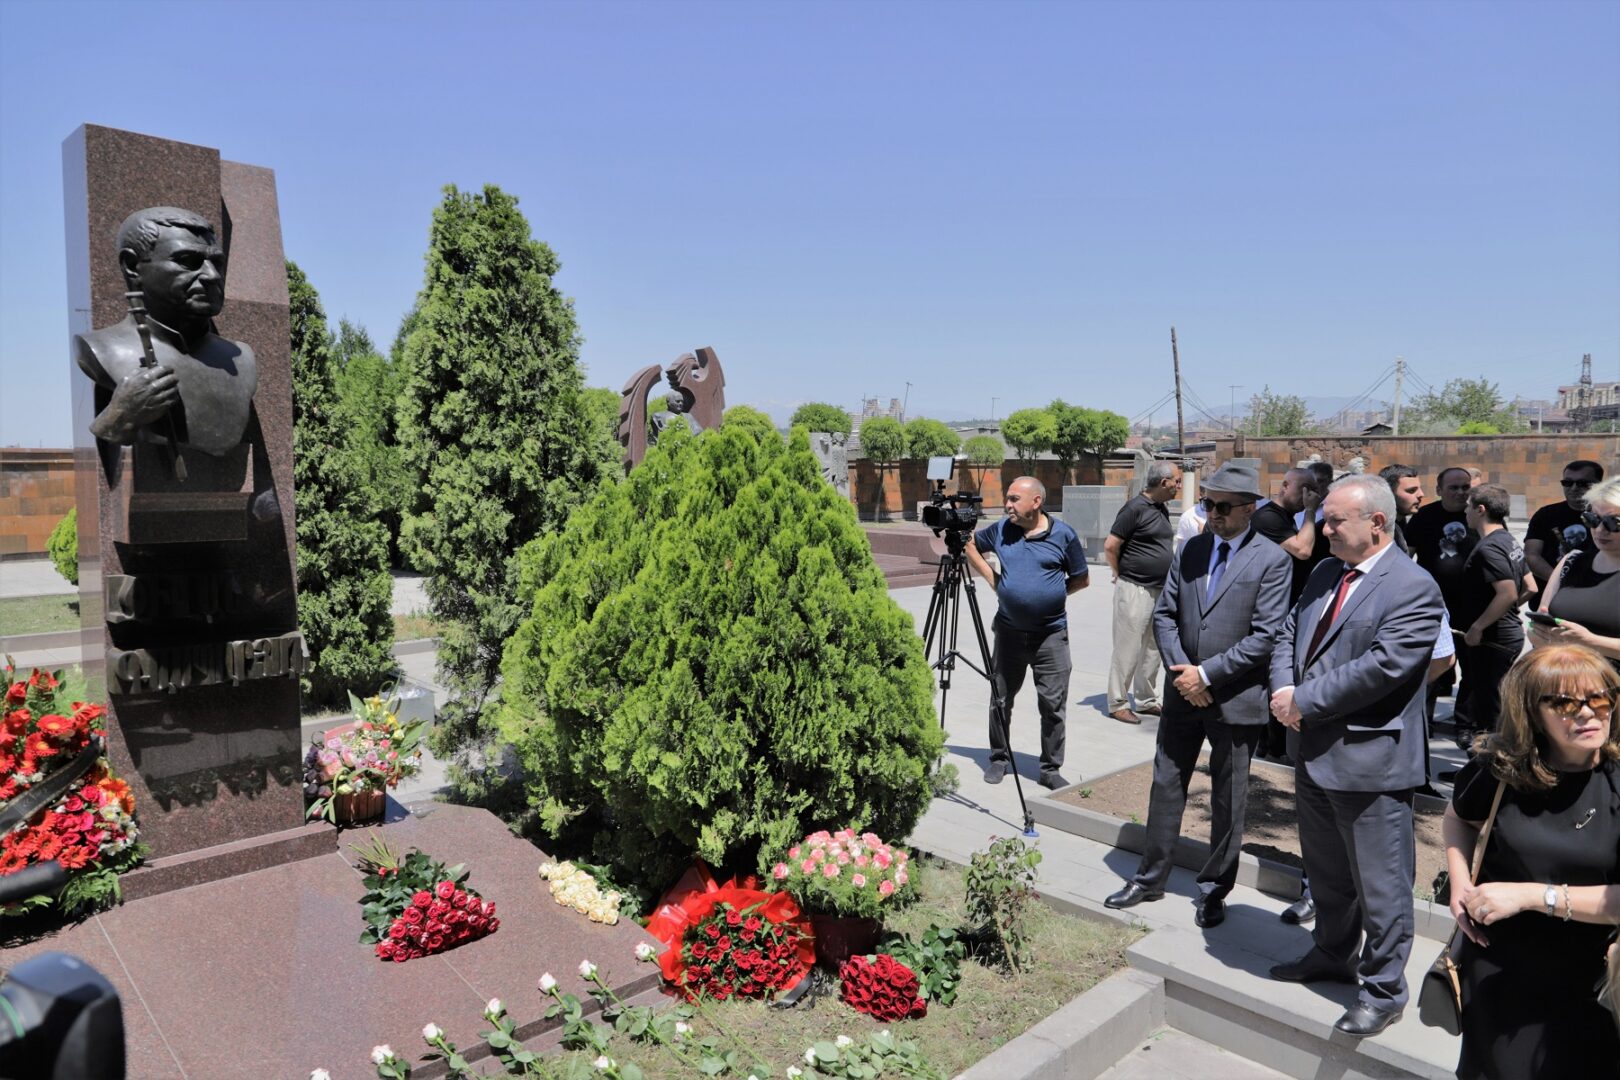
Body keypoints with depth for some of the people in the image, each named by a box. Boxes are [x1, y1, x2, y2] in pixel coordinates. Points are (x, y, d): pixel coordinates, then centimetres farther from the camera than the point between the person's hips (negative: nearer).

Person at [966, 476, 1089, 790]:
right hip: (1009, 631, 2)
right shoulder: (1001, 529, 2)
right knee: (1001, 699, 10)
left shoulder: (1063, 535, -4)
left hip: (1051, 634, -2)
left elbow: (1082, 579, 5)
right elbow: (971, 545, 18)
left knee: (1053, 704, 1)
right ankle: (999, 759, 26)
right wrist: (991, 577, 7)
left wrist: (1052, 594, -3)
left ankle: (1051, 769, 14)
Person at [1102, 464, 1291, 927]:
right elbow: (1164, 615, 6)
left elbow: (1265, 635, -15)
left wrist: (1207, 674, -16)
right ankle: (1150, 877, 27)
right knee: (1166, 786, 13)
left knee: (1228, 800, 11)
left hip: (1236, 698, -4)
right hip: (1184, 692, 4)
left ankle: (1214, 889, 27)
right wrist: (1181, 670, -8)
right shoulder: (1190, 550, 4)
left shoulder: (1272, 560, -9)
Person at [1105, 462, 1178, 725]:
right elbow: (1110, 547, -14)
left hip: (1158, 591, 8)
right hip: (1134, 592, -8)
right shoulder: (1135, 508, -14)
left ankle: (1146, 700, 26)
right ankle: (1118, 704, 8)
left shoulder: (1162, 509, 11)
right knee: (1127, 650, -1)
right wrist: (1121, 576, -3)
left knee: (1152, 649, 15)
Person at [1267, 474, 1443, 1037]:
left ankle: (1384, 989, 25)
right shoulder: (1325, 574, 9)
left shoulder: (1413, 589, -16)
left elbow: (1379, 667, -25)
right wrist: (1283, 690, -8)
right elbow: (1288, 636, 11)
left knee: (1379, 884, 8)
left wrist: (1302, 701, -19)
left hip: (1369, 762, -8)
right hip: (1313, 752, 8)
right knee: (1326, 873, 24)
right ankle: (1332, 955, 43)